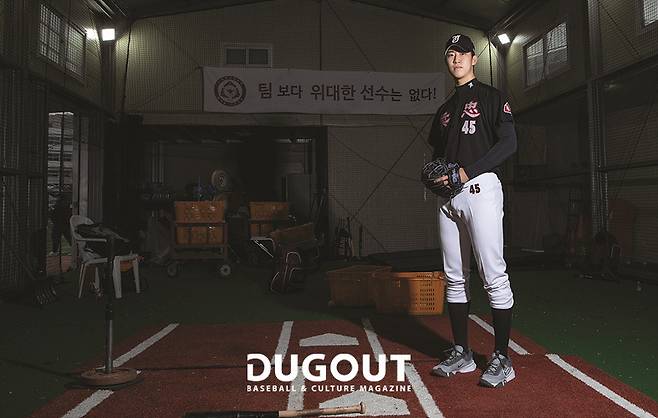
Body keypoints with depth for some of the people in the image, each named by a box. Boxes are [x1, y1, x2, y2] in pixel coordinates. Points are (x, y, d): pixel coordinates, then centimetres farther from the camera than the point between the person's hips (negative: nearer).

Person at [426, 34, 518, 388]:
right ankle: (461, 353, 17)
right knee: (454, 278, 8)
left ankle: (501, 359, -1)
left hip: (480, 188, -7)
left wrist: (467, 172, -16)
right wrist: (435, 175, 3)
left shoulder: (491, 97, 4)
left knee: (493, 276, -8)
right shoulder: (444, 110, 24)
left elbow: (508, 143, -8)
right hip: (448, 196, 7)